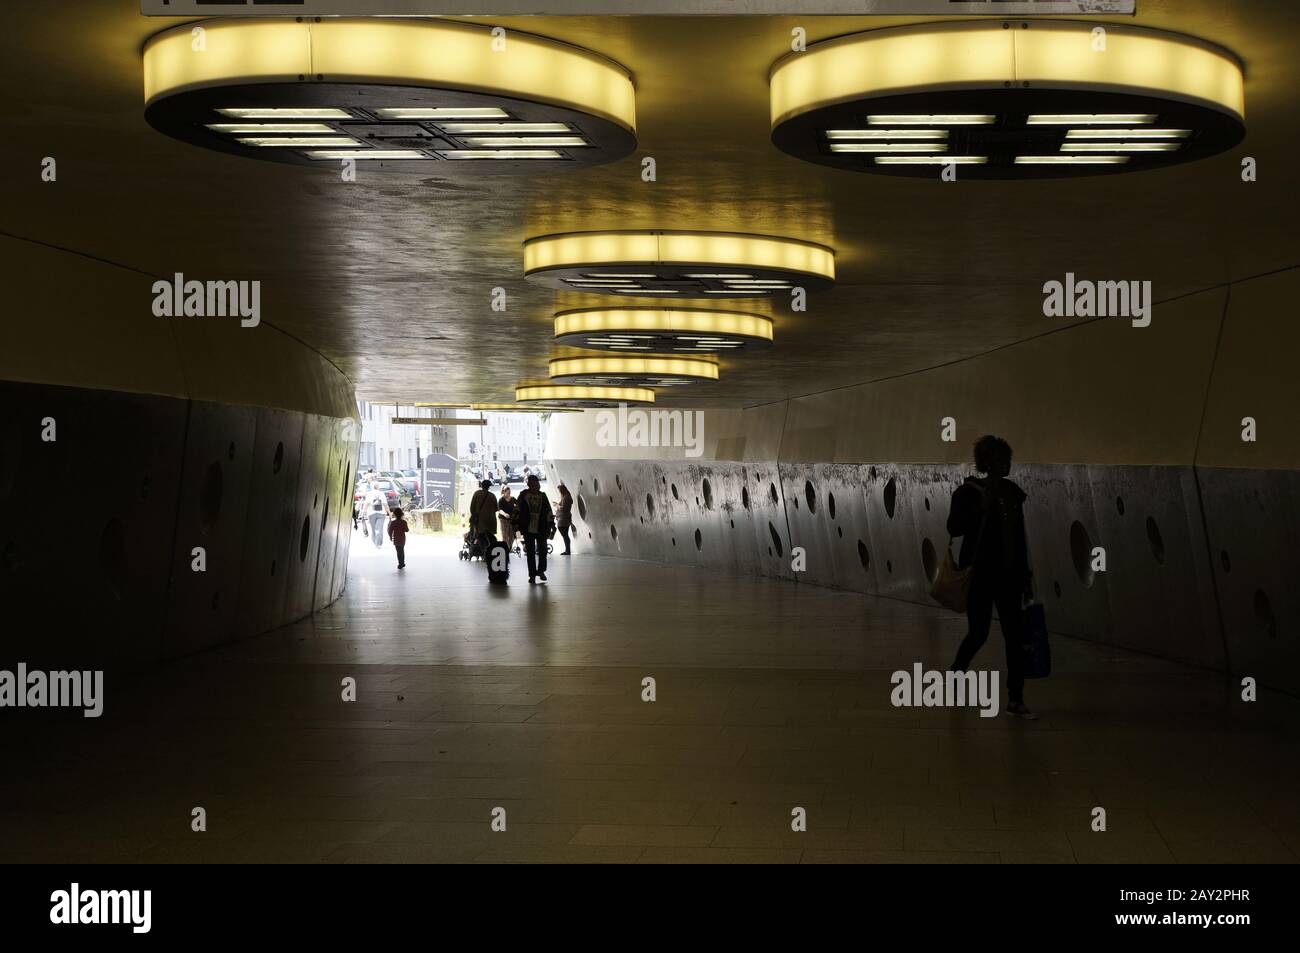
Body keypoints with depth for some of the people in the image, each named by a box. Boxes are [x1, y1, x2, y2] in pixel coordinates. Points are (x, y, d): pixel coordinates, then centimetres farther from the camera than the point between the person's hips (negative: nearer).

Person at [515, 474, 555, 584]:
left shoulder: (543, 496, 6)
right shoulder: (523, 495, 0)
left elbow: (548, 511, 10)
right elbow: (517, 511, 4)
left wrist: (551, 525, 7)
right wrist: (516, 524, 0)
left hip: (541, 529, 2)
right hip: (528, 529, -1)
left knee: (543, 550, 2)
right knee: (530, 552, 3)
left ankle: (541, 571, 21)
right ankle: (532, 574, 10)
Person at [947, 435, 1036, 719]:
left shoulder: (1013, 493, 9)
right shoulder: (969, 491, -7)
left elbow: (1019, 538, 13)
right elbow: (954, 527, -16)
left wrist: (1025, 578, 13)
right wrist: (982, 507, -23)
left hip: (1007, 575, 5)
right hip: (979, 574, -5)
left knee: (1015, 635, 0)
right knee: (979, 632, 1)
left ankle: (1015, 700, 4)